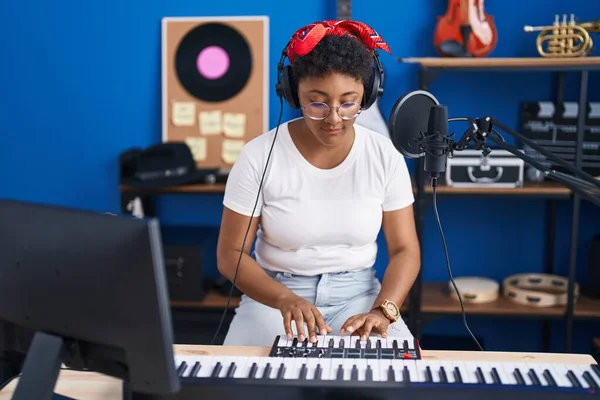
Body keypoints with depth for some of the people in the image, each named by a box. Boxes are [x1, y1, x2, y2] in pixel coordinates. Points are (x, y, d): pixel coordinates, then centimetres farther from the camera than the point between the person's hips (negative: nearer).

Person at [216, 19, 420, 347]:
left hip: (358, 296, 2)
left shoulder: (385, 157, -5)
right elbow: (231, 254, -8)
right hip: (275, 296, -1)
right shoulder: (258, 157, -11)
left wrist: (382, 310, -21)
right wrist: (285, 299, -26)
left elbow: (404, 250, -2)